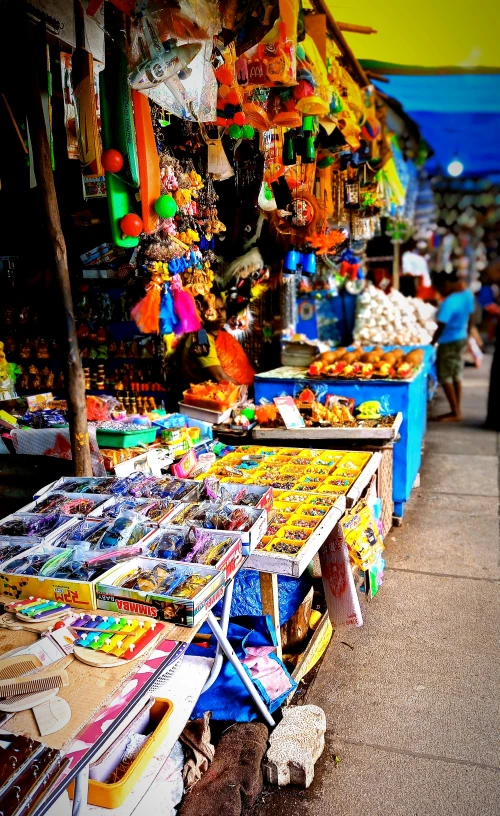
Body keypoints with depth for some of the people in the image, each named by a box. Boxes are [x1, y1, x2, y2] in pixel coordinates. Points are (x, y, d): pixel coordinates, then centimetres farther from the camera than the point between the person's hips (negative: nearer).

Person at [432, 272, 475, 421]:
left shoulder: (449, 302, -26)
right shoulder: (468, 294, 1)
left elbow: (441, 327, -25)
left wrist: (432, 343, -12)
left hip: (449, 343, -9)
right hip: (462, 339, 9)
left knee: (445, 377, 2)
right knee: (456, 376, 16)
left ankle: (455, 412, 6)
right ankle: (457, 410, 23)